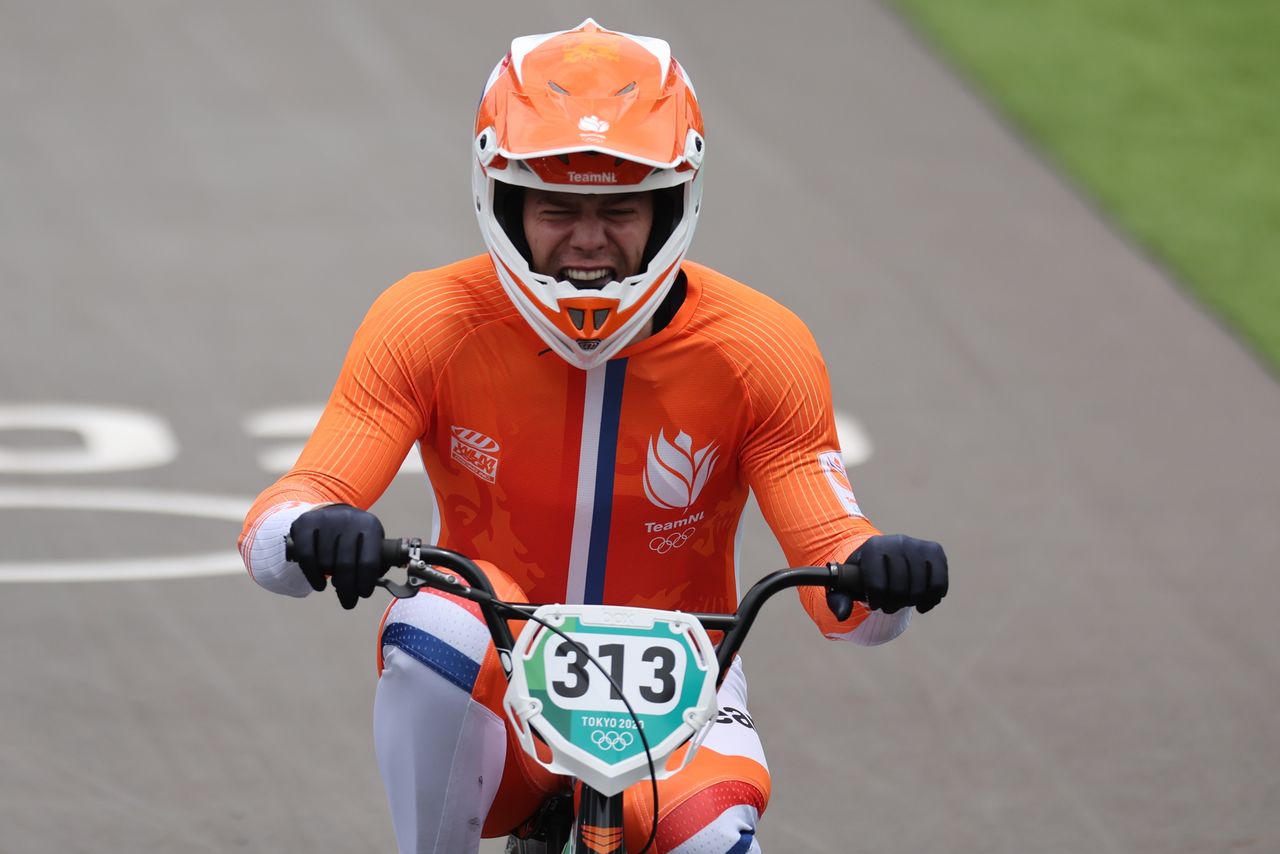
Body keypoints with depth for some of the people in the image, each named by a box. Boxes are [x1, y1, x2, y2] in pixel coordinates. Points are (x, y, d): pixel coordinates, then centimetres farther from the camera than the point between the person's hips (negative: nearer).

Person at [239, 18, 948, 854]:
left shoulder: (757, 350, -8)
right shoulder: (431, 324, -10)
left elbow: (833, 552, -11)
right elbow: (270, 533, -17)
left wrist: (880, 570, -36)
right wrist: (315, 533, -42)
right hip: (491, 706, 0)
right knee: (436, 621, -34)